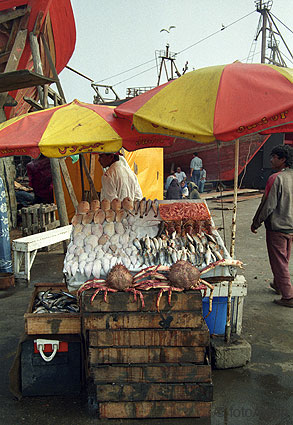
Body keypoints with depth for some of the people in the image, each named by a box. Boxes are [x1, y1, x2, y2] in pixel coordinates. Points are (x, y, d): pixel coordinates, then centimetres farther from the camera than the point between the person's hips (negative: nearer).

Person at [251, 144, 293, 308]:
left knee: (279, 262, 3)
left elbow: (268, 205, -19)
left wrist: (255, 223, -7)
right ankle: (278, 285, 41)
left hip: (277, 228, -8)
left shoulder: (276, 178, -19)